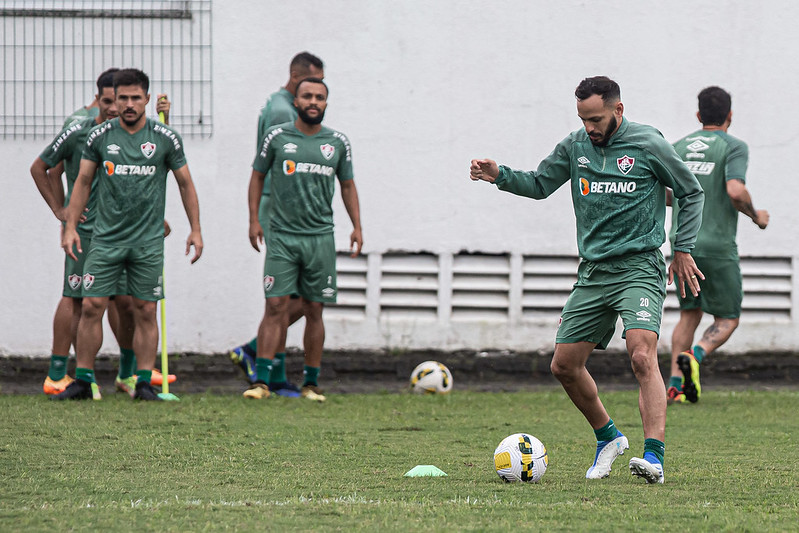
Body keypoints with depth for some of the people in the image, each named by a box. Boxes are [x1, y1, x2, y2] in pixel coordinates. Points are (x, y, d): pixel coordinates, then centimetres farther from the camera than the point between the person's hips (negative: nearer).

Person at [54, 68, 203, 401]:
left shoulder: (165, 138, 0)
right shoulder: (99, 136, 2)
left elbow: (185, 184, 9)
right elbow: (83, 182, 9)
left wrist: (195, 230, 4)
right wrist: (70, 226, 2)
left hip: (148, 240, -1)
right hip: (106, 237, 1)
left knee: (145, 312, 0)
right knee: (92, 306, -4)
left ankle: (144, 382, 6)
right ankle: (83, 381, 3)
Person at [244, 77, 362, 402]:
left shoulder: (338, 143, 7)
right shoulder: (277, 137, 2)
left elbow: (347, 185, 17)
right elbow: (258, 176, 11)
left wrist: (357, 226, 8)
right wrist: (254, 220, 3)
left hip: (320, 237, 2)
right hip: (281, 235, -2)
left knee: (314, 311, 4)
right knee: (276, 306, -9)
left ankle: (311, 383, 12)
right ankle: (261, 381, -10)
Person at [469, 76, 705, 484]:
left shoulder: (649, 144, -4)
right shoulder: (575, 146, 8)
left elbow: (691, 193, 6)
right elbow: (540, 185, 18)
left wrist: (683, 250, 3)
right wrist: (500, 176, 0)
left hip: (639, 267, -6)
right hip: (592, 273, 6)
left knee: (642, 356, -25)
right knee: (564, 365, 5)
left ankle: (653, 455, -31)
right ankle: (607, 437, 27)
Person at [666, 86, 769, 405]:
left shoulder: (679, 147, 9)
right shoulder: (734, 147, -7)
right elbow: (735, 191, -22)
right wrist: (756, 216, -3)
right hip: (717, 247, -5)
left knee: (689, 315, 17)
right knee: (728, 319, 8)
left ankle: (674, 386, 4)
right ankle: (694, 356, -21)